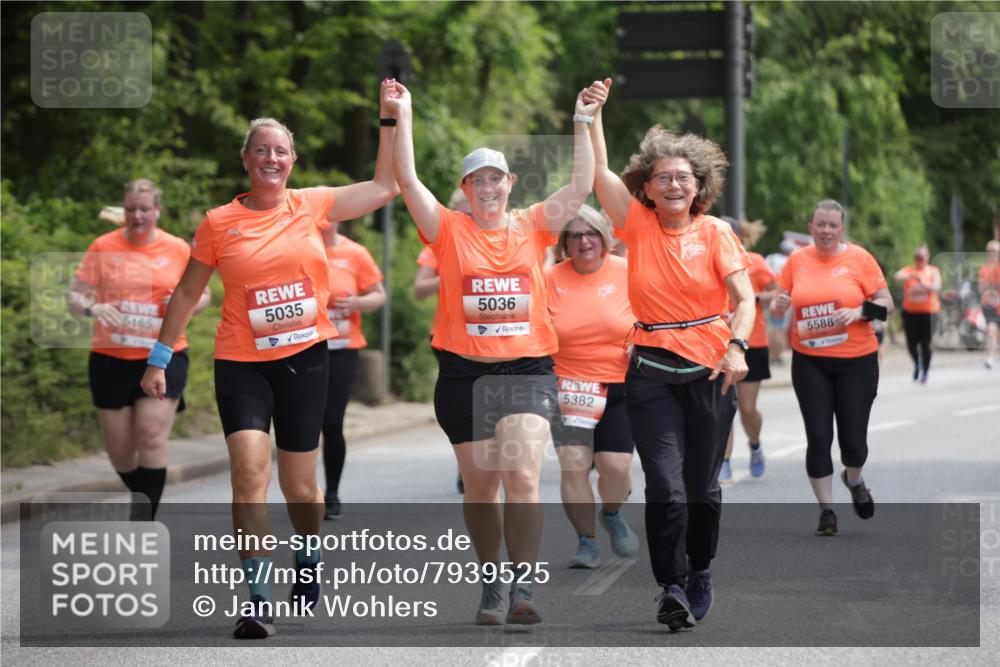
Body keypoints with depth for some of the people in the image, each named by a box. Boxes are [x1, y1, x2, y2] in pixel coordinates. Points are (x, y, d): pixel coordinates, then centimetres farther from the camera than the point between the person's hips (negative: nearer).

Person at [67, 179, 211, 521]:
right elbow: (74, 294, 1)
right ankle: (144, 501, 34)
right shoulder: (103, 247, 0)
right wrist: (93, 308, -21)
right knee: (119, 450, 7)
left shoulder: (179, 250, 1)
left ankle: (145, 521, -12)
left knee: (152, 434, -17)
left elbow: (203, 294, 12)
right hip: (111, 360, 1)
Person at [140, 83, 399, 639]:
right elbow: (188, 292, 6)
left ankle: (310, 560, 40)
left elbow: (385, 186, 4)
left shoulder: (313, 206, 1)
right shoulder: (219, 223, -3)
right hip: (242, 364, -1)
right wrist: (160, 359, 6)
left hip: (306, 358, 1)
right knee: (250, 469, -18)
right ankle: (259, 599, -14)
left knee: (300, 484, 10)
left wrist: (391, 121, 1)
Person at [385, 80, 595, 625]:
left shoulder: (532, 227, 6)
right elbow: (407, 181, -6)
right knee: (481, 486, 9)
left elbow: (581, 187, 0)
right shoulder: (449, 231, 3)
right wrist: (403, 118, -10)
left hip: (528, 370, -1)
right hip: (464, 374, 1)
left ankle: (522, 586, -17)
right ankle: (490, 585, 23)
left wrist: (583, 123, -5)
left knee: (523, 477, -15)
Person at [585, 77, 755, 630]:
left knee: (702, 486, 9)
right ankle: (672, 585, -2)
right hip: (651, 372, 0)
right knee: (665, 487, -11)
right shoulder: (638, 226, 2)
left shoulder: (715, 233, 1)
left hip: (709, 370, 0)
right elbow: (599, 172, -7)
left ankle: (699, 571, 31)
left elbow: (744, 298, -6)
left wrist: (737, 347, -22)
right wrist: (593, 113, -16)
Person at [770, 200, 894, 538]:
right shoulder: (797, 260, 4)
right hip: (809, 361, 1)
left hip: (856, 361, -1)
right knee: (818, 437, -4)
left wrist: (859, 312, -19)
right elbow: (779, 305, 12)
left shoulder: (859, 258, -3)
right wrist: (779, 304, -11)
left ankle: (854, 480, 36)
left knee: (853, 438, 2)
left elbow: (886, 304, -2)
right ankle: (826, 509, 7)